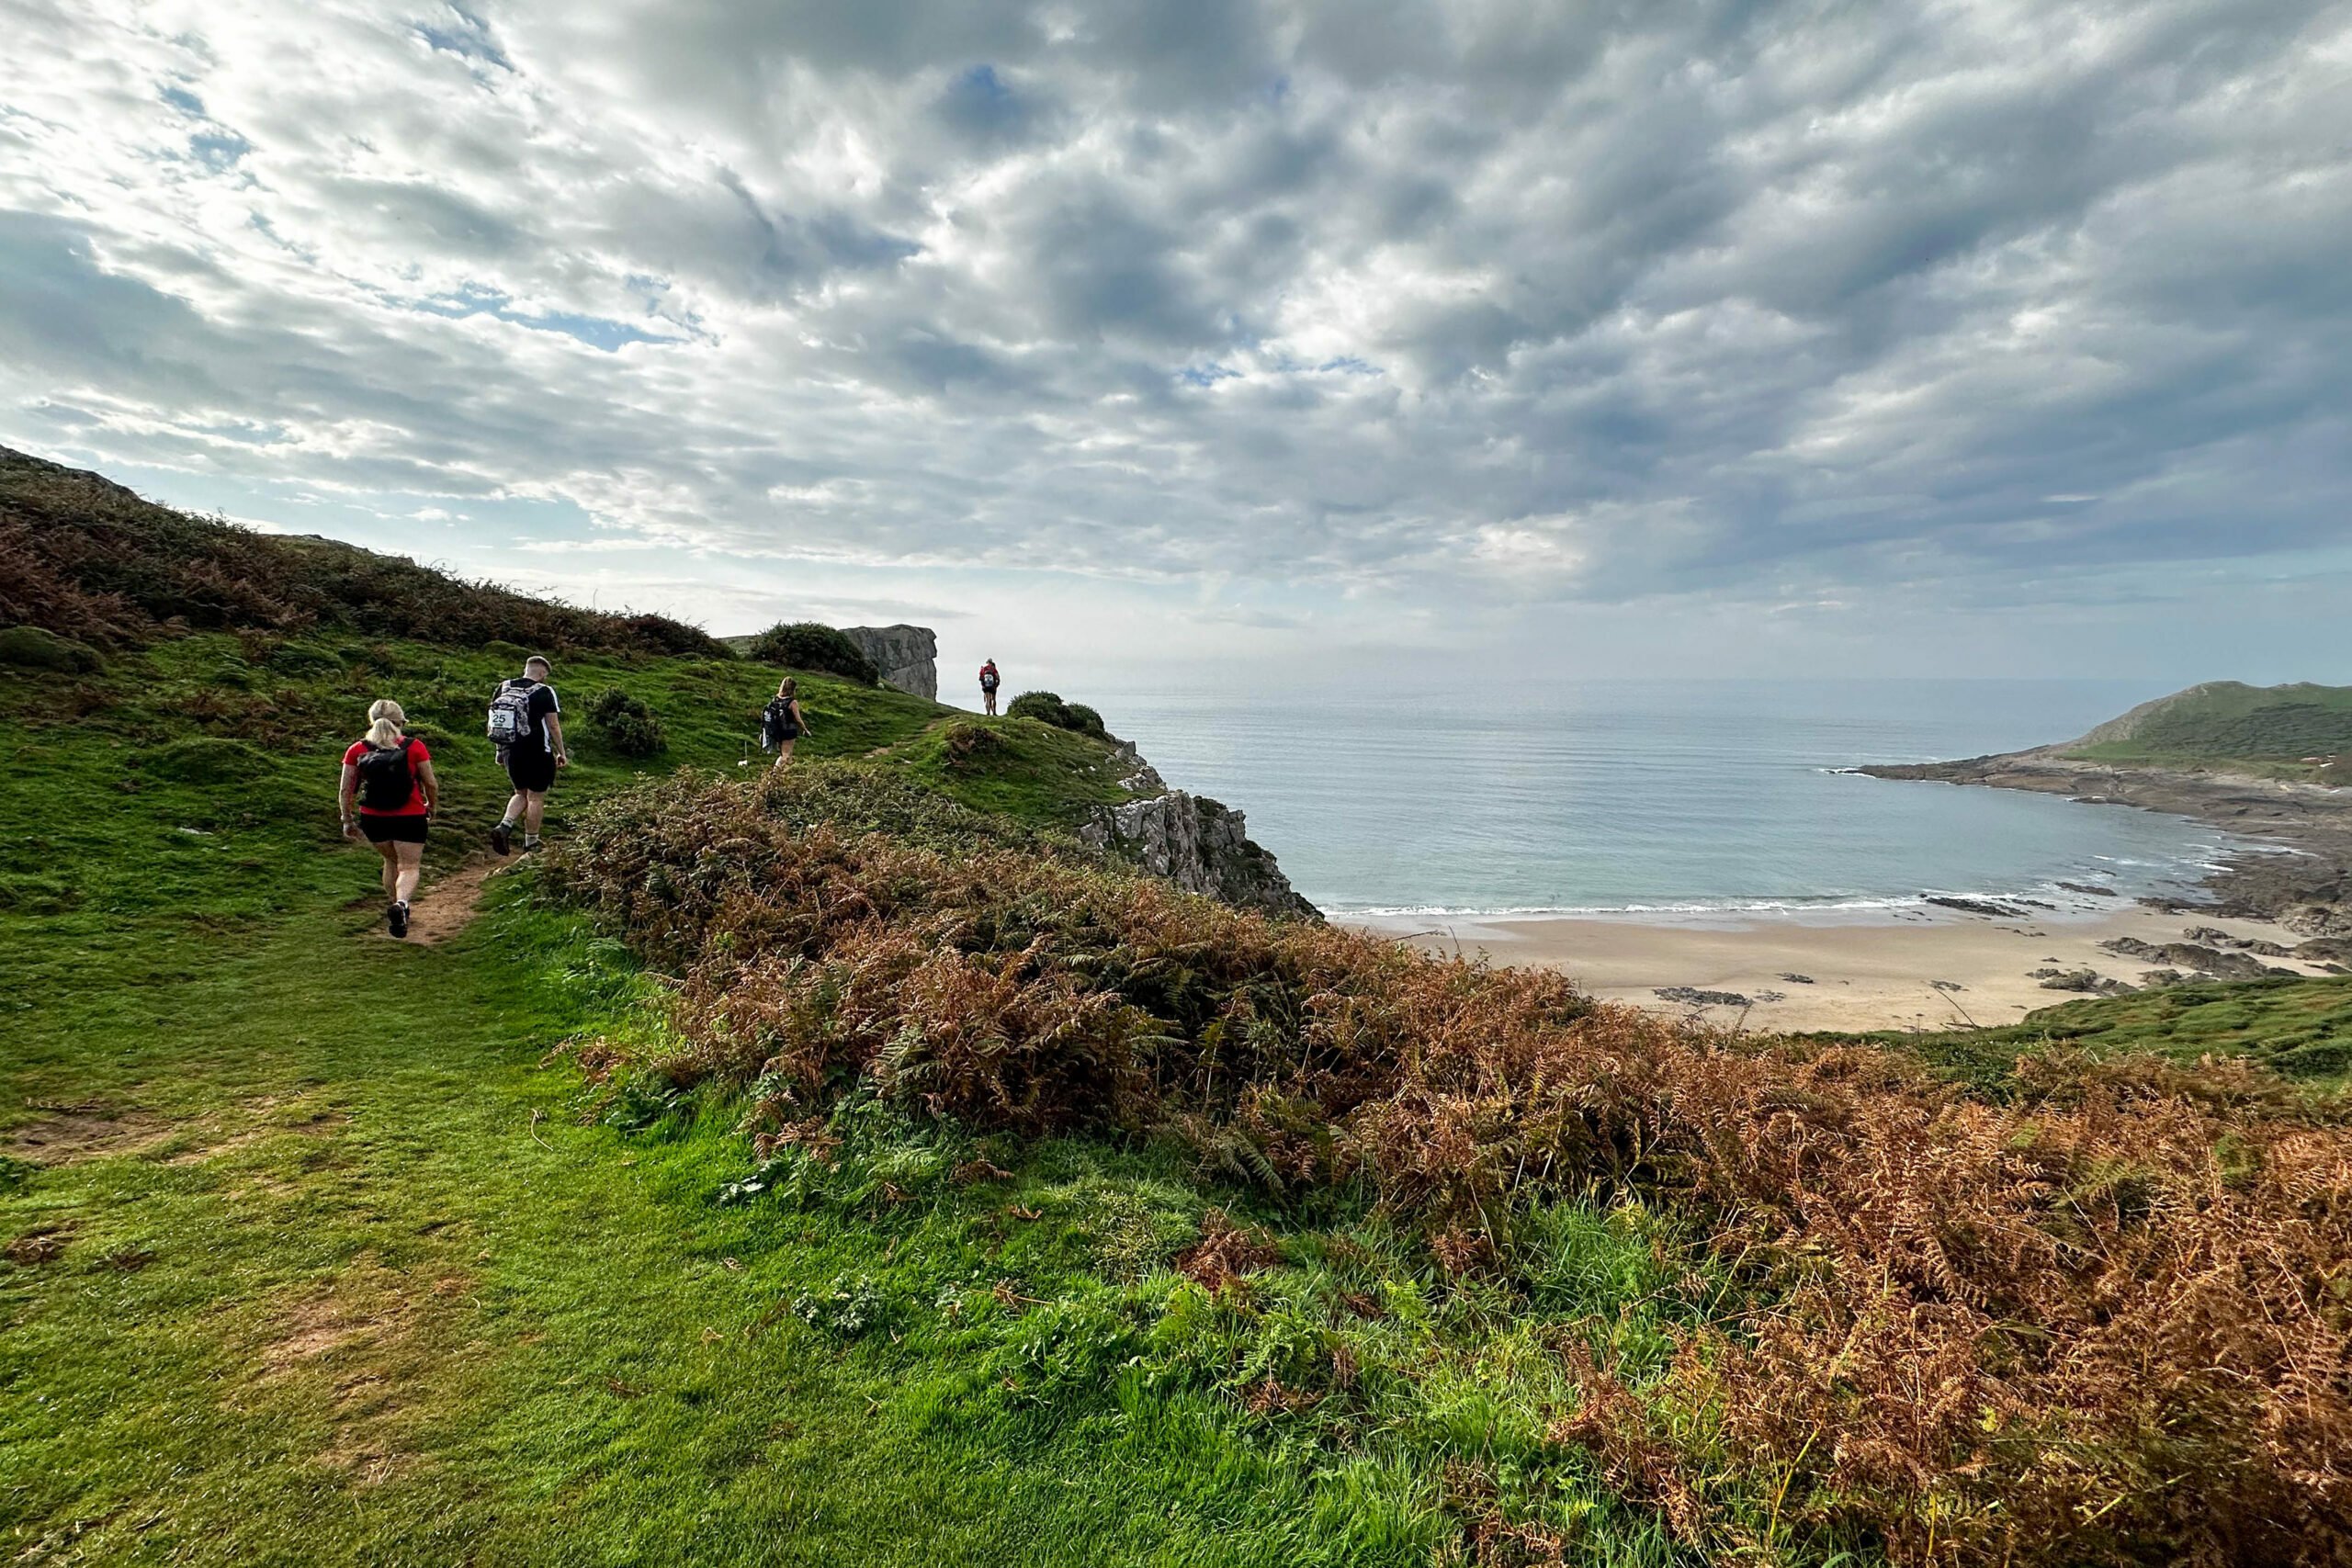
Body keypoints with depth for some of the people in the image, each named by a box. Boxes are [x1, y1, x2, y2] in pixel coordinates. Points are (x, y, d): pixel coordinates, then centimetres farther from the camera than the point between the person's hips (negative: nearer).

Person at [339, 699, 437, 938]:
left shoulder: (357, 750, 1)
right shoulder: (414, 747, -5)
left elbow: (345, 790, 2)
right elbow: (431, 784, -2)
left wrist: (347, 820, 13)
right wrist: (431, 808, 16)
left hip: (373, 819, 3)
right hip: (410, 818, -3)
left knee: (391, 861, 25)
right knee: (409, 867, 1)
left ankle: (394, 905, 30)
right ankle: (402, 903, -27)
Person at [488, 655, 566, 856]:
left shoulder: (503, 688, 7)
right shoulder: (544, 692, -10)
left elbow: (494, 722, 11)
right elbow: (553, 725, -10)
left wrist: (500, 751, 20)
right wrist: (561, 753, 0)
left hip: (511, 751, 6)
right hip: (537, 753, -6)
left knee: (521, 794, 21)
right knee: (536, 798, 5)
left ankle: (504, 827, -2)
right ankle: (531, 845, 11)